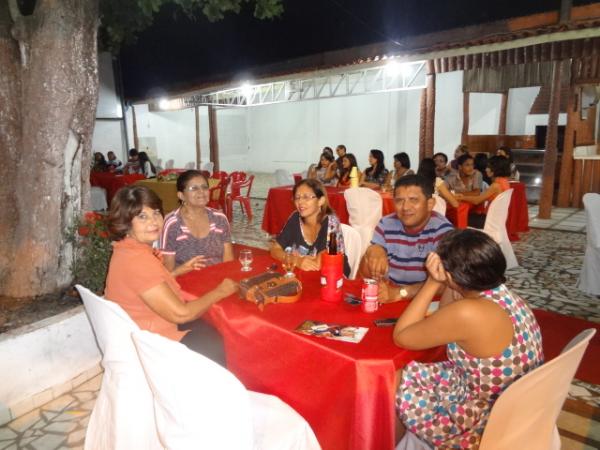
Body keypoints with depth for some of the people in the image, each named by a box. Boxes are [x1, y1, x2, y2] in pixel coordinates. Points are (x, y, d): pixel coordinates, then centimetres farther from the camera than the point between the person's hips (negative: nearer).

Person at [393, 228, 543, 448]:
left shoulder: (468, 313, -32)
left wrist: (432, 283, -17)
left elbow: (401, 337, -17)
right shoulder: (504, 295, -6)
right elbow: (445, 321, 9)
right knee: (410, 375, 17)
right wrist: (447, 284, -6)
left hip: (488, 423, -8)